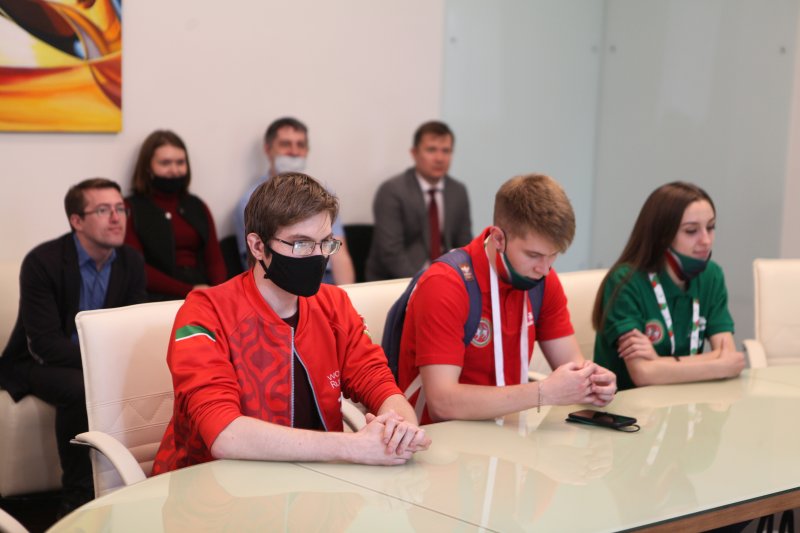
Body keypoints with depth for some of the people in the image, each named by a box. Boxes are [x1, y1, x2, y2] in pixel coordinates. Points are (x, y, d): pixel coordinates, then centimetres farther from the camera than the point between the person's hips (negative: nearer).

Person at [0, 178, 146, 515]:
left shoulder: (131, 262, -3)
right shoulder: (42, 262, -19)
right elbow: (45, 343, -24)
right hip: (40, 362, -5)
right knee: (79, 389, -35)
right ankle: (77, 493, -18)